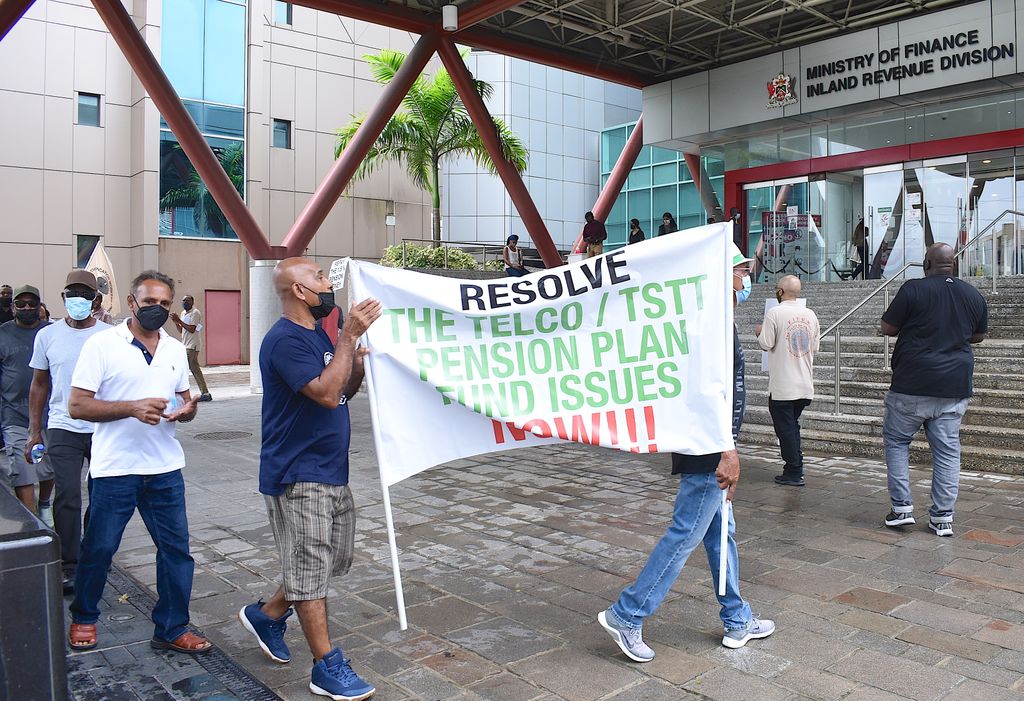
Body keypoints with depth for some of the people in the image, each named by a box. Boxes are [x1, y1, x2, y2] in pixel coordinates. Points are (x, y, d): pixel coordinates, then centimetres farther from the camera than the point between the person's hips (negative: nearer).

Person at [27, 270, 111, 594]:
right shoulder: (48, 335, 4)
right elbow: (39, 385, 10)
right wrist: (34, 431, 7)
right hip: (63, 429, 0)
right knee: (67, 497, -3)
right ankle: (69, 567, 7)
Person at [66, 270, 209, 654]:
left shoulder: (175, 349, 10)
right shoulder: (102, 344, -6)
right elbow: (77, 406, -10)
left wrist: (187, 409, -5)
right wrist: (133, 408, -22)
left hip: (165, 468, 4)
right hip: (115, 469, -4)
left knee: (176, 549, 6)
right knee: (98, 548, 10)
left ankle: (172, 629, 20)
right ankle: (83, 618, 35)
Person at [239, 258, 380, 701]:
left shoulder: (319, 334, 12)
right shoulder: (285, 340, -18)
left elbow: (345, 391, 15)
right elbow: (326, 393, -28)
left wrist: (359, 358, -2)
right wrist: (349, 336, -24)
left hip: (331, 472, 10)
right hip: (298, 477, -10)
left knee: (334, 559, 19)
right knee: (310, 569, 1)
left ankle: (266, 615, 37)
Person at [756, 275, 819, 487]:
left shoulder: (774, 313, -13)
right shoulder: (811, 315, 5)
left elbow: (766, 344, -13)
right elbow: (815, 347, 11)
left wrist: (759, 332, 7)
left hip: (782, 386, -6)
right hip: (805, 385, 6)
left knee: (785, 428, 2)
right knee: (793, 425, 19)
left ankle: (793, 473, 6)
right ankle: (796, 465, 22)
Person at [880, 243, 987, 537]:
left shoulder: (913, 289, -11)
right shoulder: (974, 295, 5)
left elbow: (887, 328, -6)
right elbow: (979, 336, 18)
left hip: (913, 384, -4)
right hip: (955, 387, 4)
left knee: (896, 440, 11)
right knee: (948, 449, 8)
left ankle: (902, 507, 8)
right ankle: (943, 517, 12)